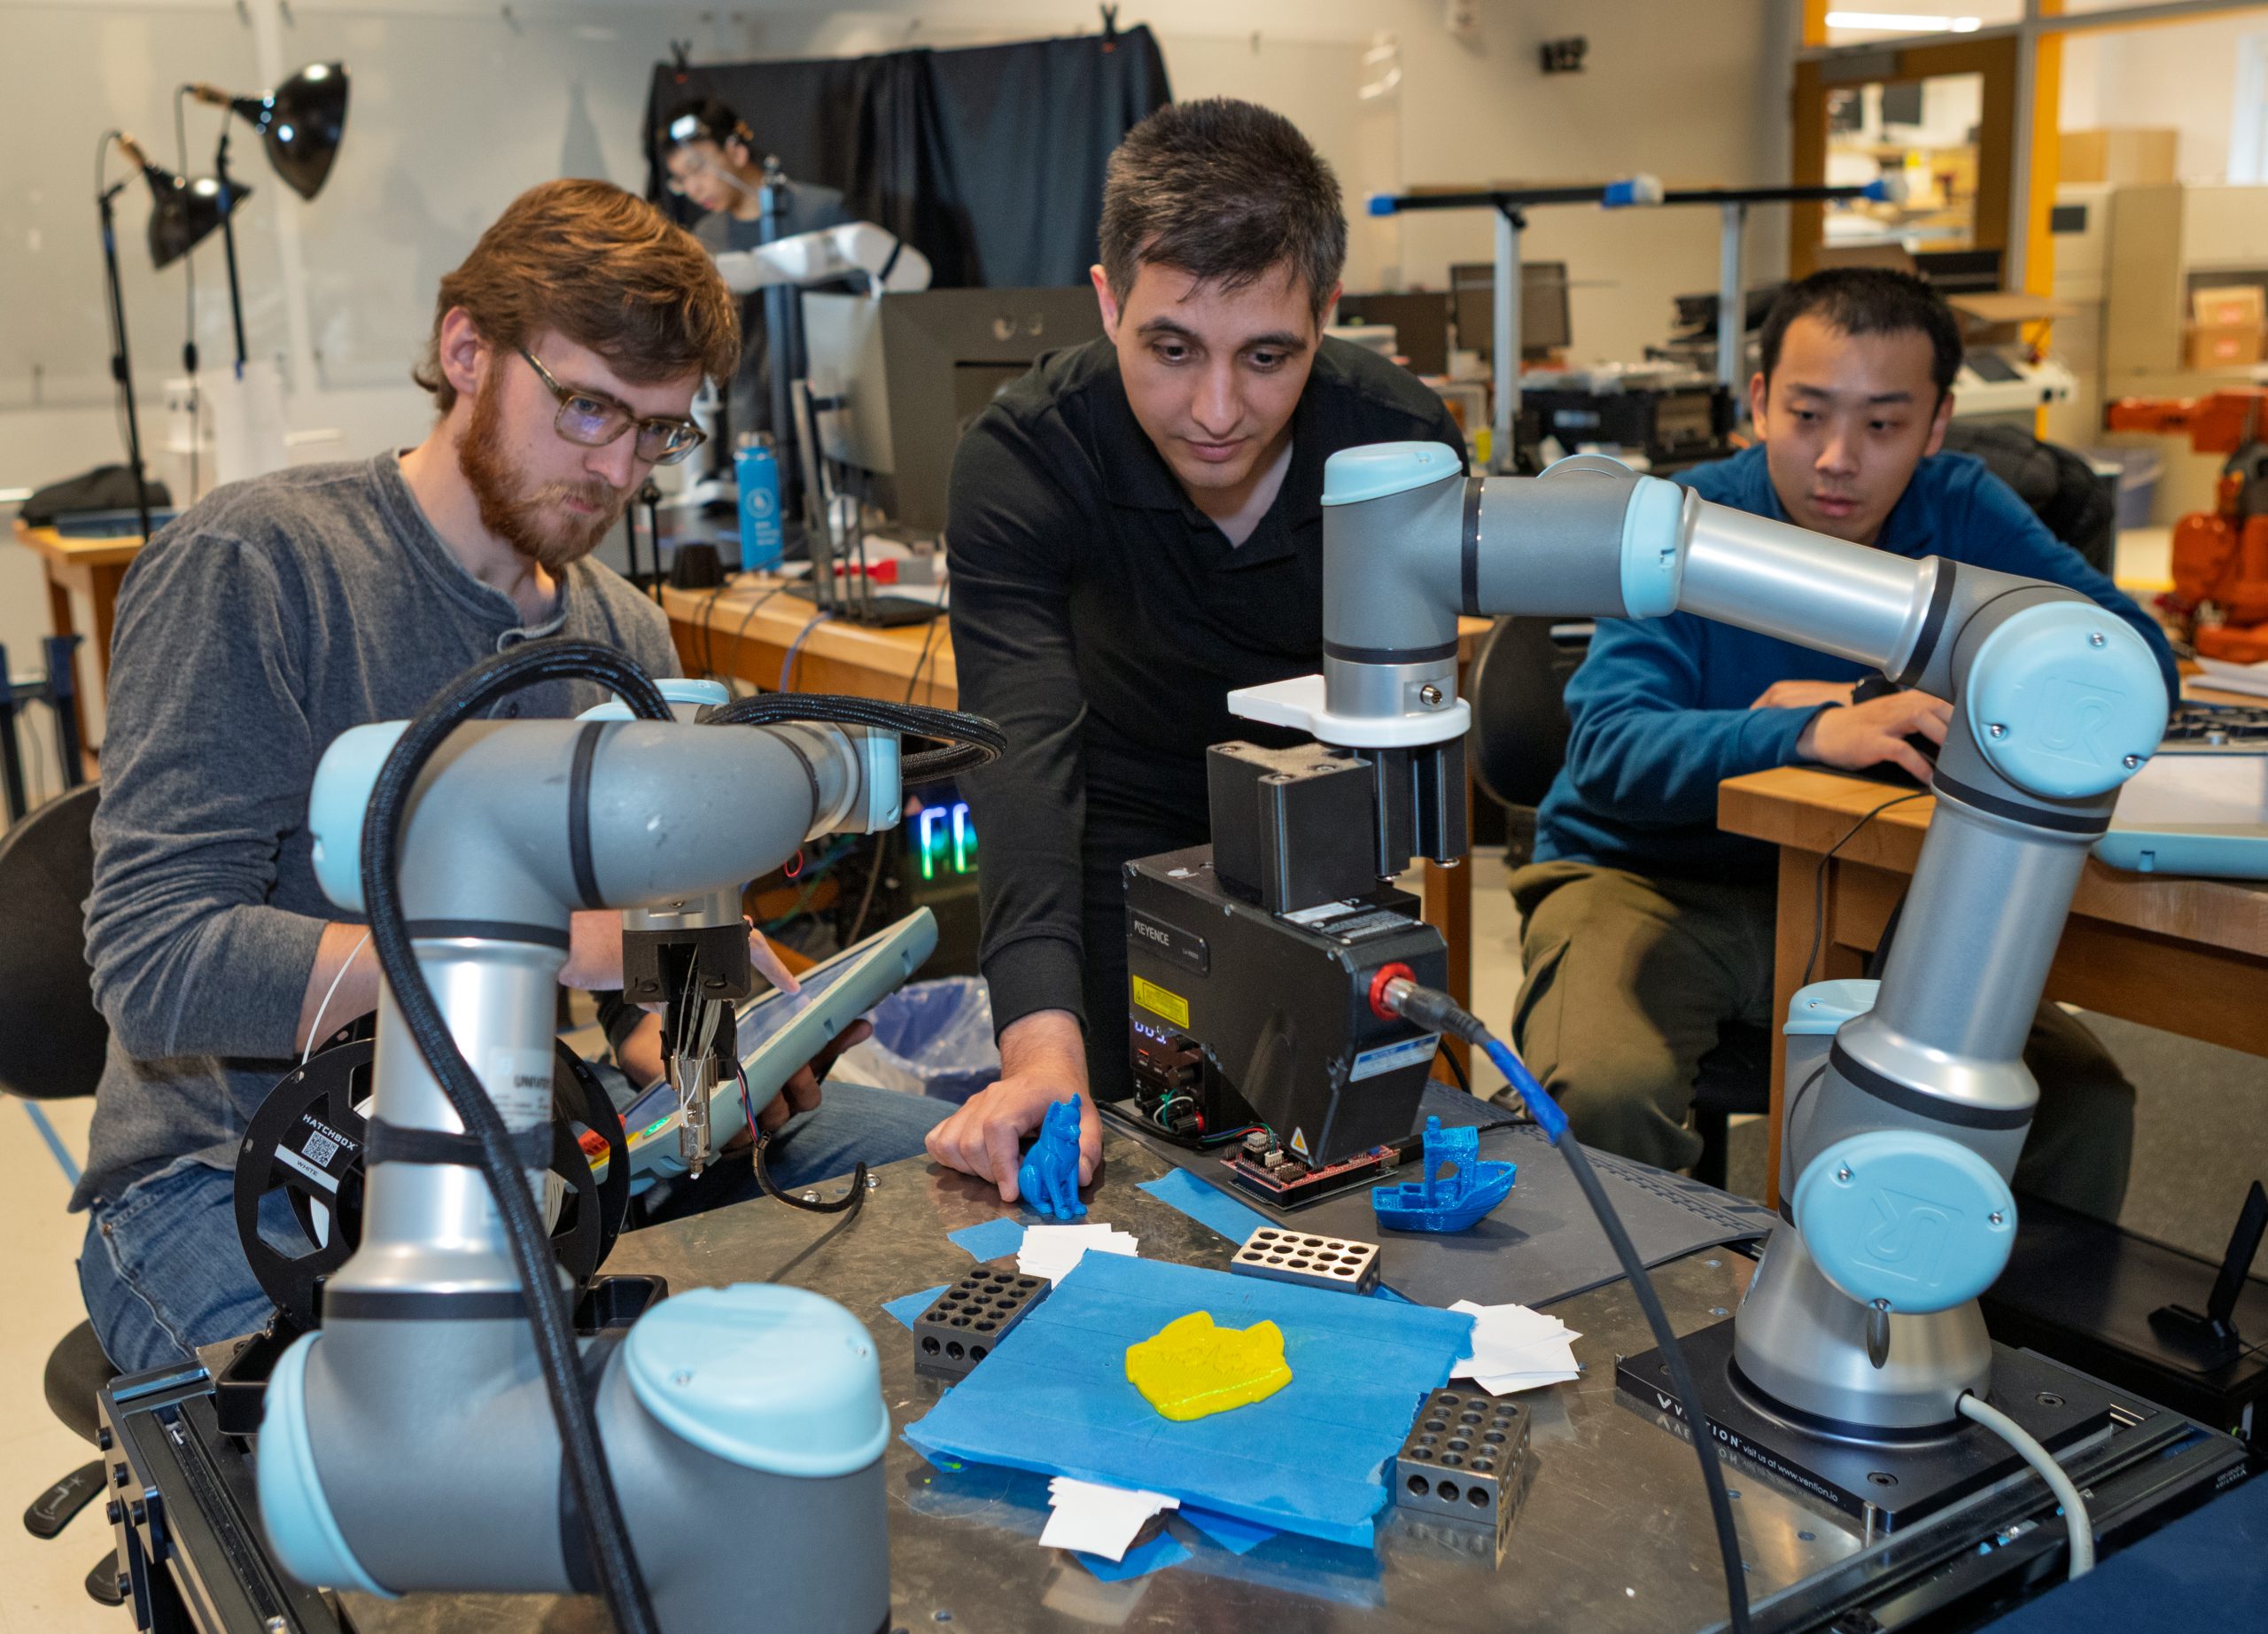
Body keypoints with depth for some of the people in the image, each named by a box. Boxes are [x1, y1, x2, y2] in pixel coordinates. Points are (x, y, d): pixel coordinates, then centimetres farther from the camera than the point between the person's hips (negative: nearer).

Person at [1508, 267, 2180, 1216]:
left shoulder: (1960, 512, 0)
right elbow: (1609, 748, -25)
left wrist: (1882, 708, -21)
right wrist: (1814, 735, -42)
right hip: (1649, 880, -3)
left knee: (2084, 1102, -14)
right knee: (1606, 1096, -33)